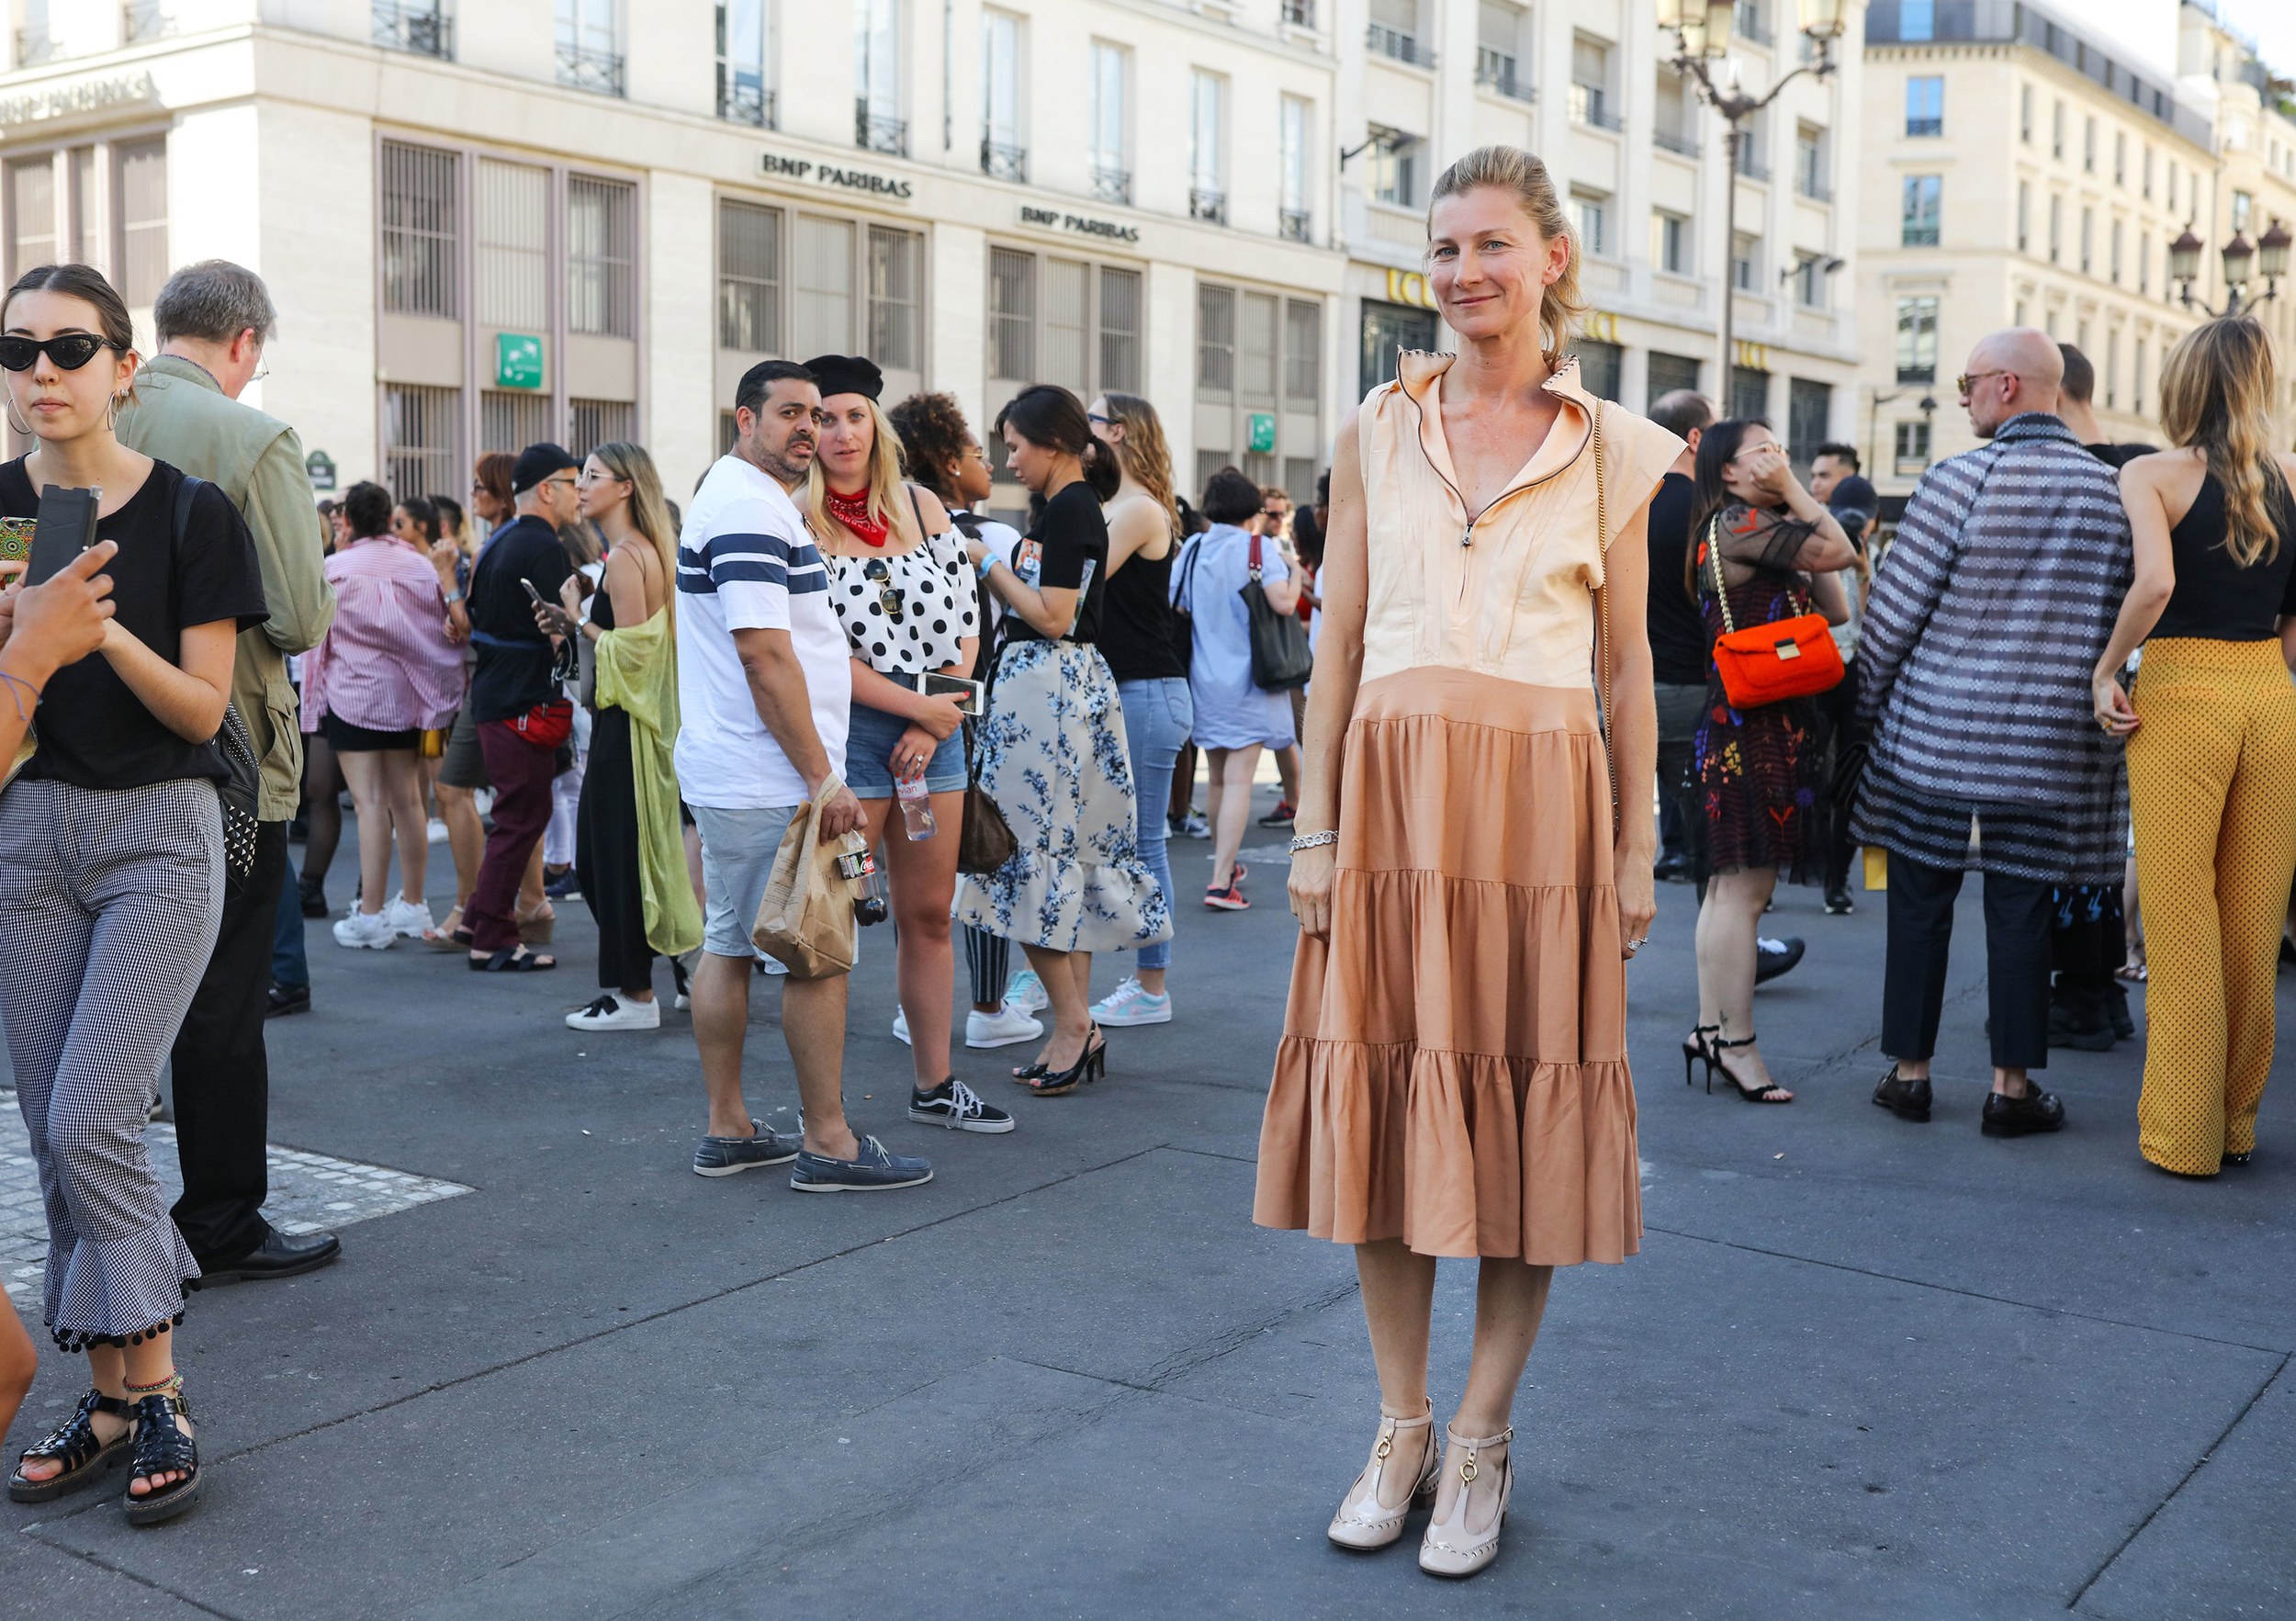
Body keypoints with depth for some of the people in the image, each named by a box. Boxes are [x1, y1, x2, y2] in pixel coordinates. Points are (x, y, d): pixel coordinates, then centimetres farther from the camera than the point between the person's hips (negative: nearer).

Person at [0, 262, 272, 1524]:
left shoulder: (189, 514, -6)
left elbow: (204, 710, -7)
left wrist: (111, 633, -24)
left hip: (158, 832, -4)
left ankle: (156, 1389, 3)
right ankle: (115, 1397, 18)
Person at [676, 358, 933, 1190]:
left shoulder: (732, 496, 19)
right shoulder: (750, 507, -16)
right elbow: (765, 653, -23)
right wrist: (821, 776, -21)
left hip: (725, 776, 11)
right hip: (773, 781, -11)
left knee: (728, 945, 12)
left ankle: (727, 1130, 19)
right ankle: (827, 1144, 2)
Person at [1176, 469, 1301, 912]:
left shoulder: (1194, 548, 3)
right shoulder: (1259, 548, -8)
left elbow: (1175, 607, 3)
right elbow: (1283, 602, -19)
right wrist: (1294, 572, 0)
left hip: (1204, 678, 4)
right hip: (1247, 679, -4)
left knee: (1218, 778, 17)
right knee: (1238, 779, -7)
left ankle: (1225, 863, 30)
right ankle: (1221, 881, -14)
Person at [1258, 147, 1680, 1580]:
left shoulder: (1612, 450, 6)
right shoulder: (1379, 429, 8)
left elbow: (1626, 665, 7)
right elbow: (1339, 642, 7)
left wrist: (1636, 847, 3)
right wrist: (1316, 826, 1)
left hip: (1543, 802, -1)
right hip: (1393, 794, 1)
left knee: (1528, 1114, 2)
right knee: (1382, 1102, 4)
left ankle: (1482, 1442, 18)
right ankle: (1403, 1426, 21)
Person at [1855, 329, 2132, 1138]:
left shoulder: (1958, 481, -10)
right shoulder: (2111, 492, 2)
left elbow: (1893, 611, -7)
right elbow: (2123, 621, 6)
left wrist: (1869, 705, 6)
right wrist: (2094, 700, 18)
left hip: (1935, 731, -2)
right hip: (2050, 747, 3)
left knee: (1920, 903, 9)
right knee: (2020, 911, 7)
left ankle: (1909, 1072, 16)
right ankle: (2011, 1087, 11)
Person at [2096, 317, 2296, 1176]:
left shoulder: (2151, 475, -7)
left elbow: (2155, 582, -23)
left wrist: (2105, 671, -11)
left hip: (2180, 695, -4)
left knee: (2182, 921, 3)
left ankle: (2183, 1133, 10)